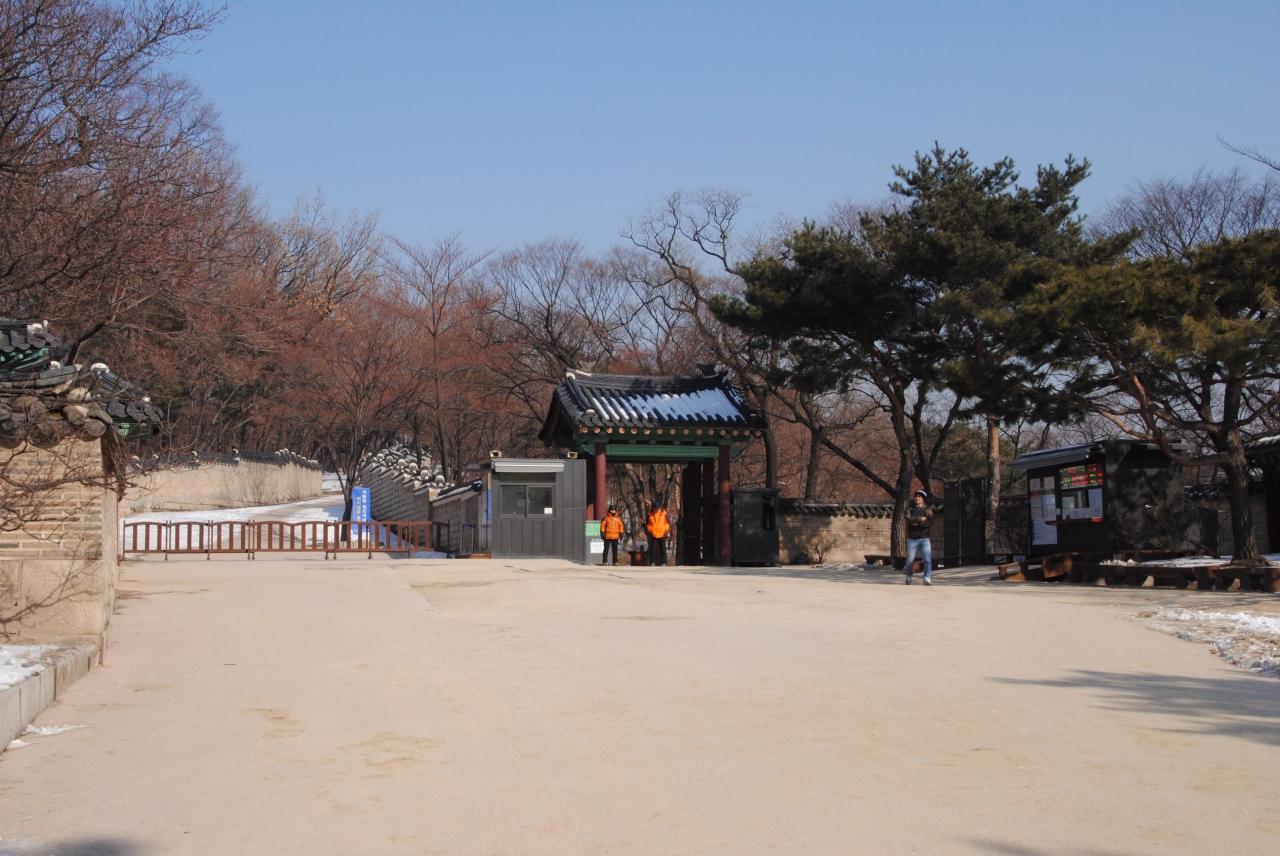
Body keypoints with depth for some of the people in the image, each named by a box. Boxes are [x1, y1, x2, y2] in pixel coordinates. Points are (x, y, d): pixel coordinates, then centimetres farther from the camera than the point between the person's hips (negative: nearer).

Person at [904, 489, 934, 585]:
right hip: (912, 538, 1)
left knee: (928, 559, -15)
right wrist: (920, 519, -17)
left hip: (924, 538, -1)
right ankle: (908, 576, 30)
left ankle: (927, 579, -13)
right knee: (910, 560, 7)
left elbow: (930, 524, -9)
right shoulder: (910, 509, 6)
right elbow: (909, 519, -14)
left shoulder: (928, 510, 5)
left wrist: (917, 523, -16)